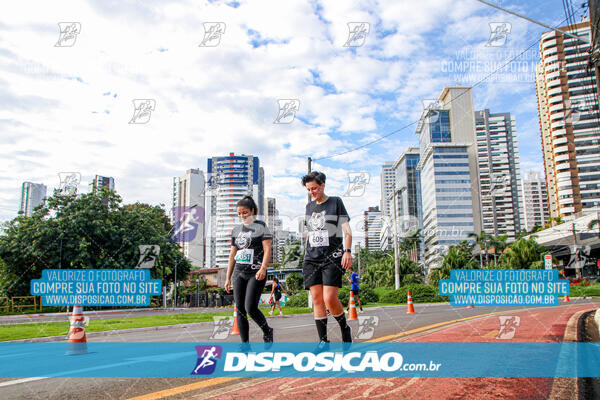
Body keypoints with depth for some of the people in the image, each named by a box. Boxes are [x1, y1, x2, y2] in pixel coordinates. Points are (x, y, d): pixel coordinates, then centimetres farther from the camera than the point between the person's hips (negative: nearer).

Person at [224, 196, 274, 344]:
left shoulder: (261, 226, 1)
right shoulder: (236, 229, 15)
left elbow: (267, 249, -8)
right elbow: (232, 255, 18)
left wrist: (263, 268, -23)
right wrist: (228, 278, 14)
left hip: (256, 273, -5)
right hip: (239, 273, 5)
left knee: (250, 308, -12)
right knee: (240, 309, 1)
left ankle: (267, 331, 14)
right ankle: (245, 343, 9)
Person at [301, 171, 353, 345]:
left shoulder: (336, 202, 3)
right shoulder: (309, 206, 16)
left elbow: (346, 229, -3)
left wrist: (347, 251, -15)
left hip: (332, 257, -5)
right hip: (312, 258, 5)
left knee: (330, 299, -13)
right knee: (317, 299, -1)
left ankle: (345, 328, 13)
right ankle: (323, 340, 6)